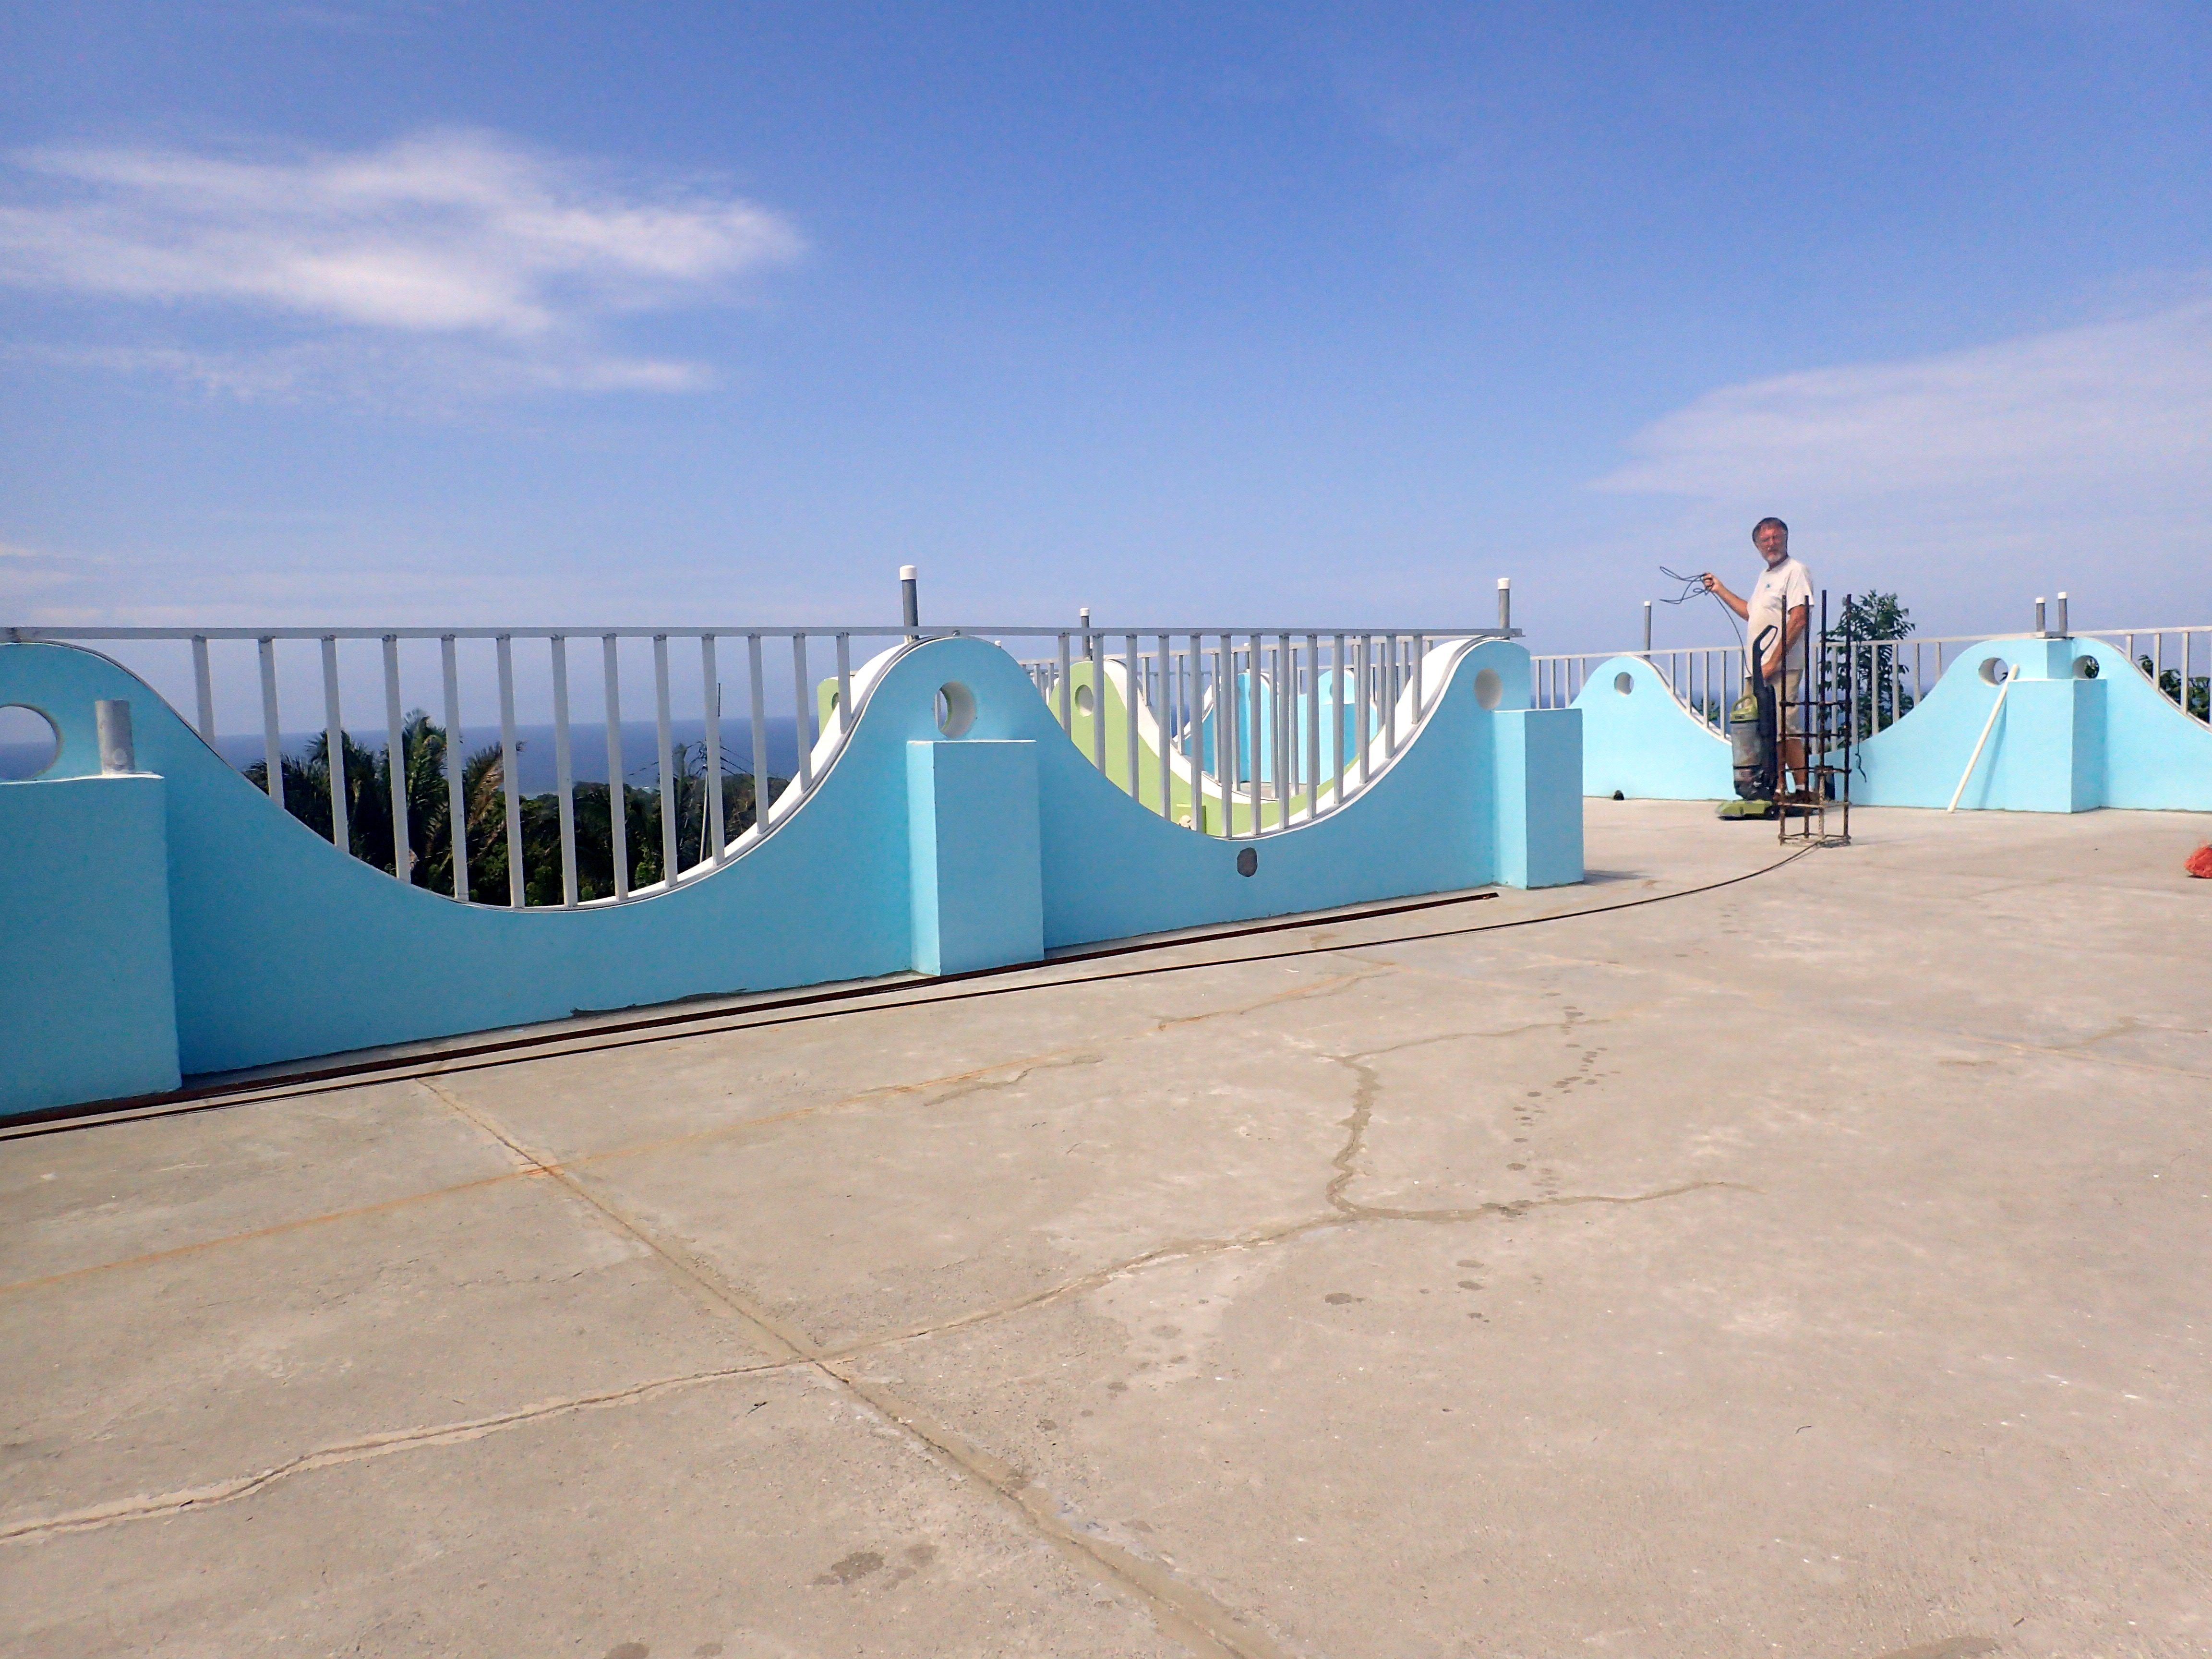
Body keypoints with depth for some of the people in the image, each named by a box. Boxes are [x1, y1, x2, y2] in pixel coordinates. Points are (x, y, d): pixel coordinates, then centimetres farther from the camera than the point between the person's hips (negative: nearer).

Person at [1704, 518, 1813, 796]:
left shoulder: (1795, 571, -7)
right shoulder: (1765, 575, 21)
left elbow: (1798, 620, -17)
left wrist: (1773, 662, -20)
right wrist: (1720, 590, 35)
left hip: (1782, 668, -9)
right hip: (1760, 669, 9)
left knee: (1786, 731, -12)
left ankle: (1804, 791, -9)